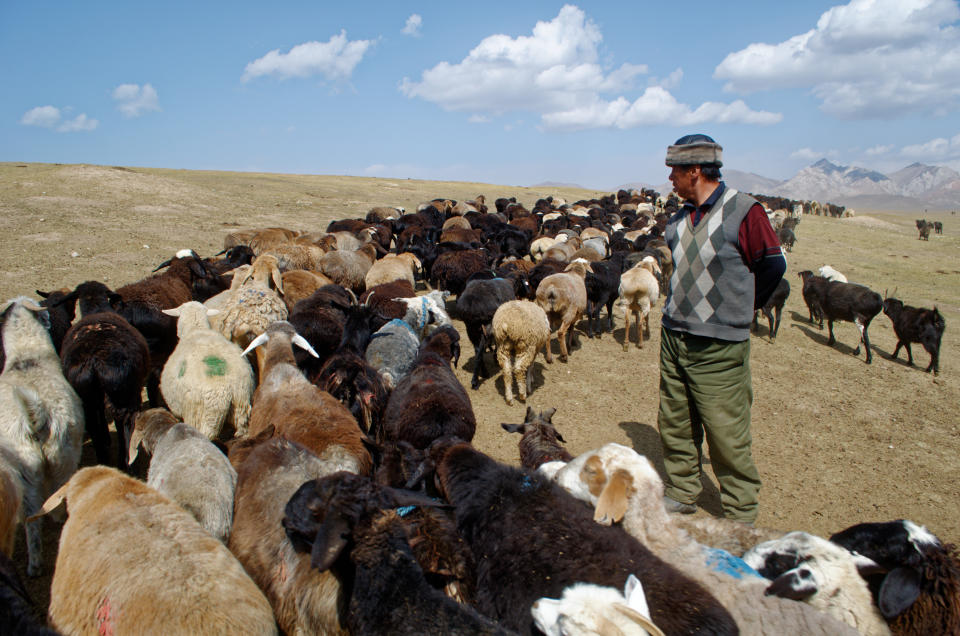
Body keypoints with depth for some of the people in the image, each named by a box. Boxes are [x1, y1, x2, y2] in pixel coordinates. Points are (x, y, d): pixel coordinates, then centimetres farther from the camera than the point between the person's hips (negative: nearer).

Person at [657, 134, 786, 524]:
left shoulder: (743, 212, -10)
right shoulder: (679, 218, 10)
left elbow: (772, 266, -1)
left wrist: (740, 307, 10)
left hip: (720, 348, -6)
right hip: (673, 339, 7)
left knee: (727, 436, 0)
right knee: (675, 426, 14)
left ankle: (740, 517, 17)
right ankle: (682, 494, 32)